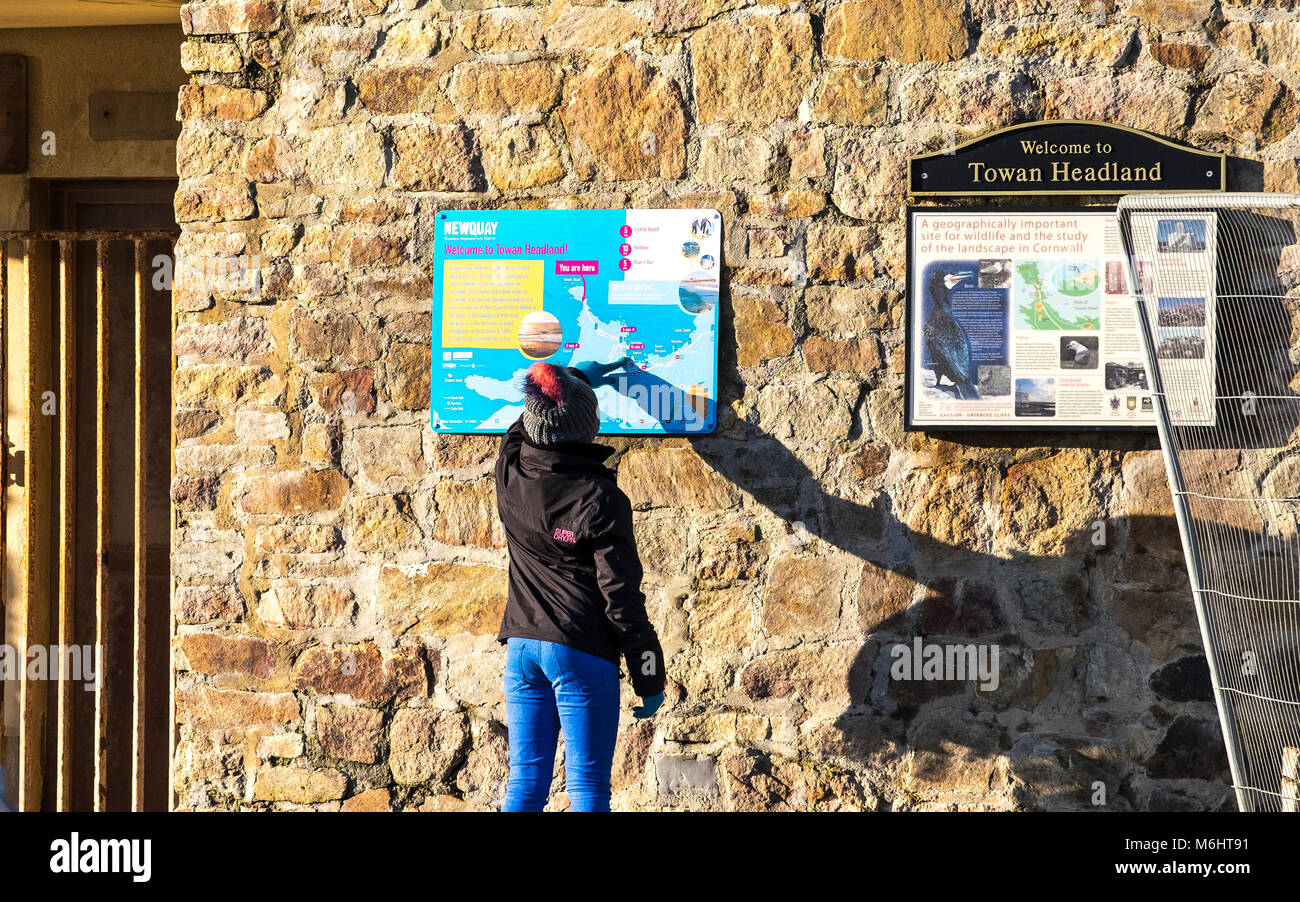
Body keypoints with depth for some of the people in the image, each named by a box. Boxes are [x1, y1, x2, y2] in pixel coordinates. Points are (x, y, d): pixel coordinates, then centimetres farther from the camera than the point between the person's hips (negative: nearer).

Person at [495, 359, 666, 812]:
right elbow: (622, 595, -12)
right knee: (587, 787, -2)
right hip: (582, 654, -5)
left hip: (521, 647, 5)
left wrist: (580, 377, 42)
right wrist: (649, 679, -5)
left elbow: (524, 423, 26)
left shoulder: (511, 475, 2)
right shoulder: (600, 498, -12)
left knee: (524, 783, 7)